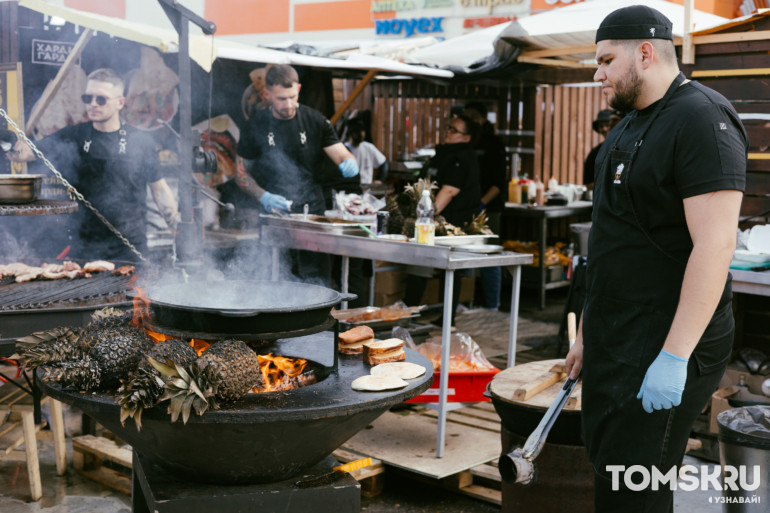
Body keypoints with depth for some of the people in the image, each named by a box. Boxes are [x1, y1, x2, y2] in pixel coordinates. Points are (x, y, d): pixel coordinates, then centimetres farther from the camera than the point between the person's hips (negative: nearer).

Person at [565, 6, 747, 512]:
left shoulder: (702, 119, -14)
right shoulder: (632, 124, 17)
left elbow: (715, 246, -22)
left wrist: (675, 356, -25)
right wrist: (588, 333, 20)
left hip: (664, 352, -9)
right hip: (618, 340, 9)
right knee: (607, 469, 14)